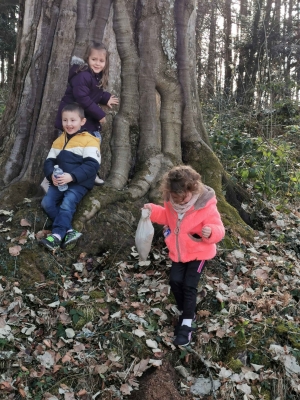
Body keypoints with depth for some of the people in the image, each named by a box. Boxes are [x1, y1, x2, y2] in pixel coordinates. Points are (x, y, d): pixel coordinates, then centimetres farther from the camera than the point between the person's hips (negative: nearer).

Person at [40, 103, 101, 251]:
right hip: (59, 181, 6)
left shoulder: (89, 140, -6)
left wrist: (71, 176, -27)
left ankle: (57, 235, -24)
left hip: (79, 182, -6)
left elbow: (91, 165, -16)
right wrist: (52, 175, -12)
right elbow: (49, 161, 12)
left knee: (67, 203, -28)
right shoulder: (59, 141, 16)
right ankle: (69, 231, -18)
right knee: (47, 202, -13)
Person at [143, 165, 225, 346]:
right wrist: (153, 211, -7)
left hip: (199, 252, -5)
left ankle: (187, 324, 4)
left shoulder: (206, 207, -25)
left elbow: (218, 230, -22)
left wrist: (211, 232, -46)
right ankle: (186, 313, 25)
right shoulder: (172, 202, -9)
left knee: (189, 285, -9)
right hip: (178, 252, 6)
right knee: (175, 281, 0)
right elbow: (167, 217, 12)